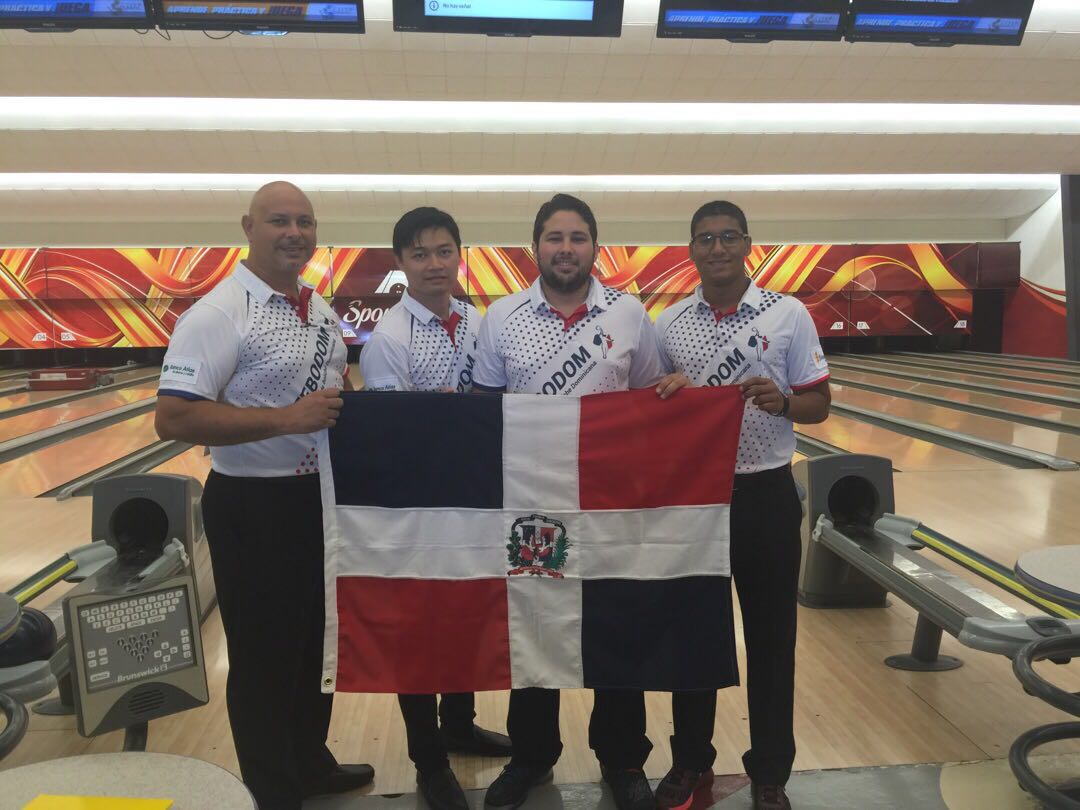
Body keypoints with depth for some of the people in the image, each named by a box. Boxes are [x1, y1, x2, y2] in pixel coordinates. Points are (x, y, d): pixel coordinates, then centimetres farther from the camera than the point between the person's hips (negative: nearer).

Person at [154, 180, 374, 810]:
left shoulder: (320, 309, 8)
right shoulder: (218, 314, -17)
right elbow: (174, 418, -23)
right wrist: (286, 418, -29)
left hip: (324, 497, 8)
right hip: (256, 507, -8)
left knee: (321, 641, 21)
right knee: (266, 656, 8)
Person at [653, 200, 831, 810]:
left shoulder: (789, 315, -3)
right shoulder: (668, 323, 2)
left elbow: (819, 404, 0)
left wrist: (782, 402, -21)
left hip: (765, 495, -1)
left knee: (771, 636, 10)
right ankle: (692, 760, 32)